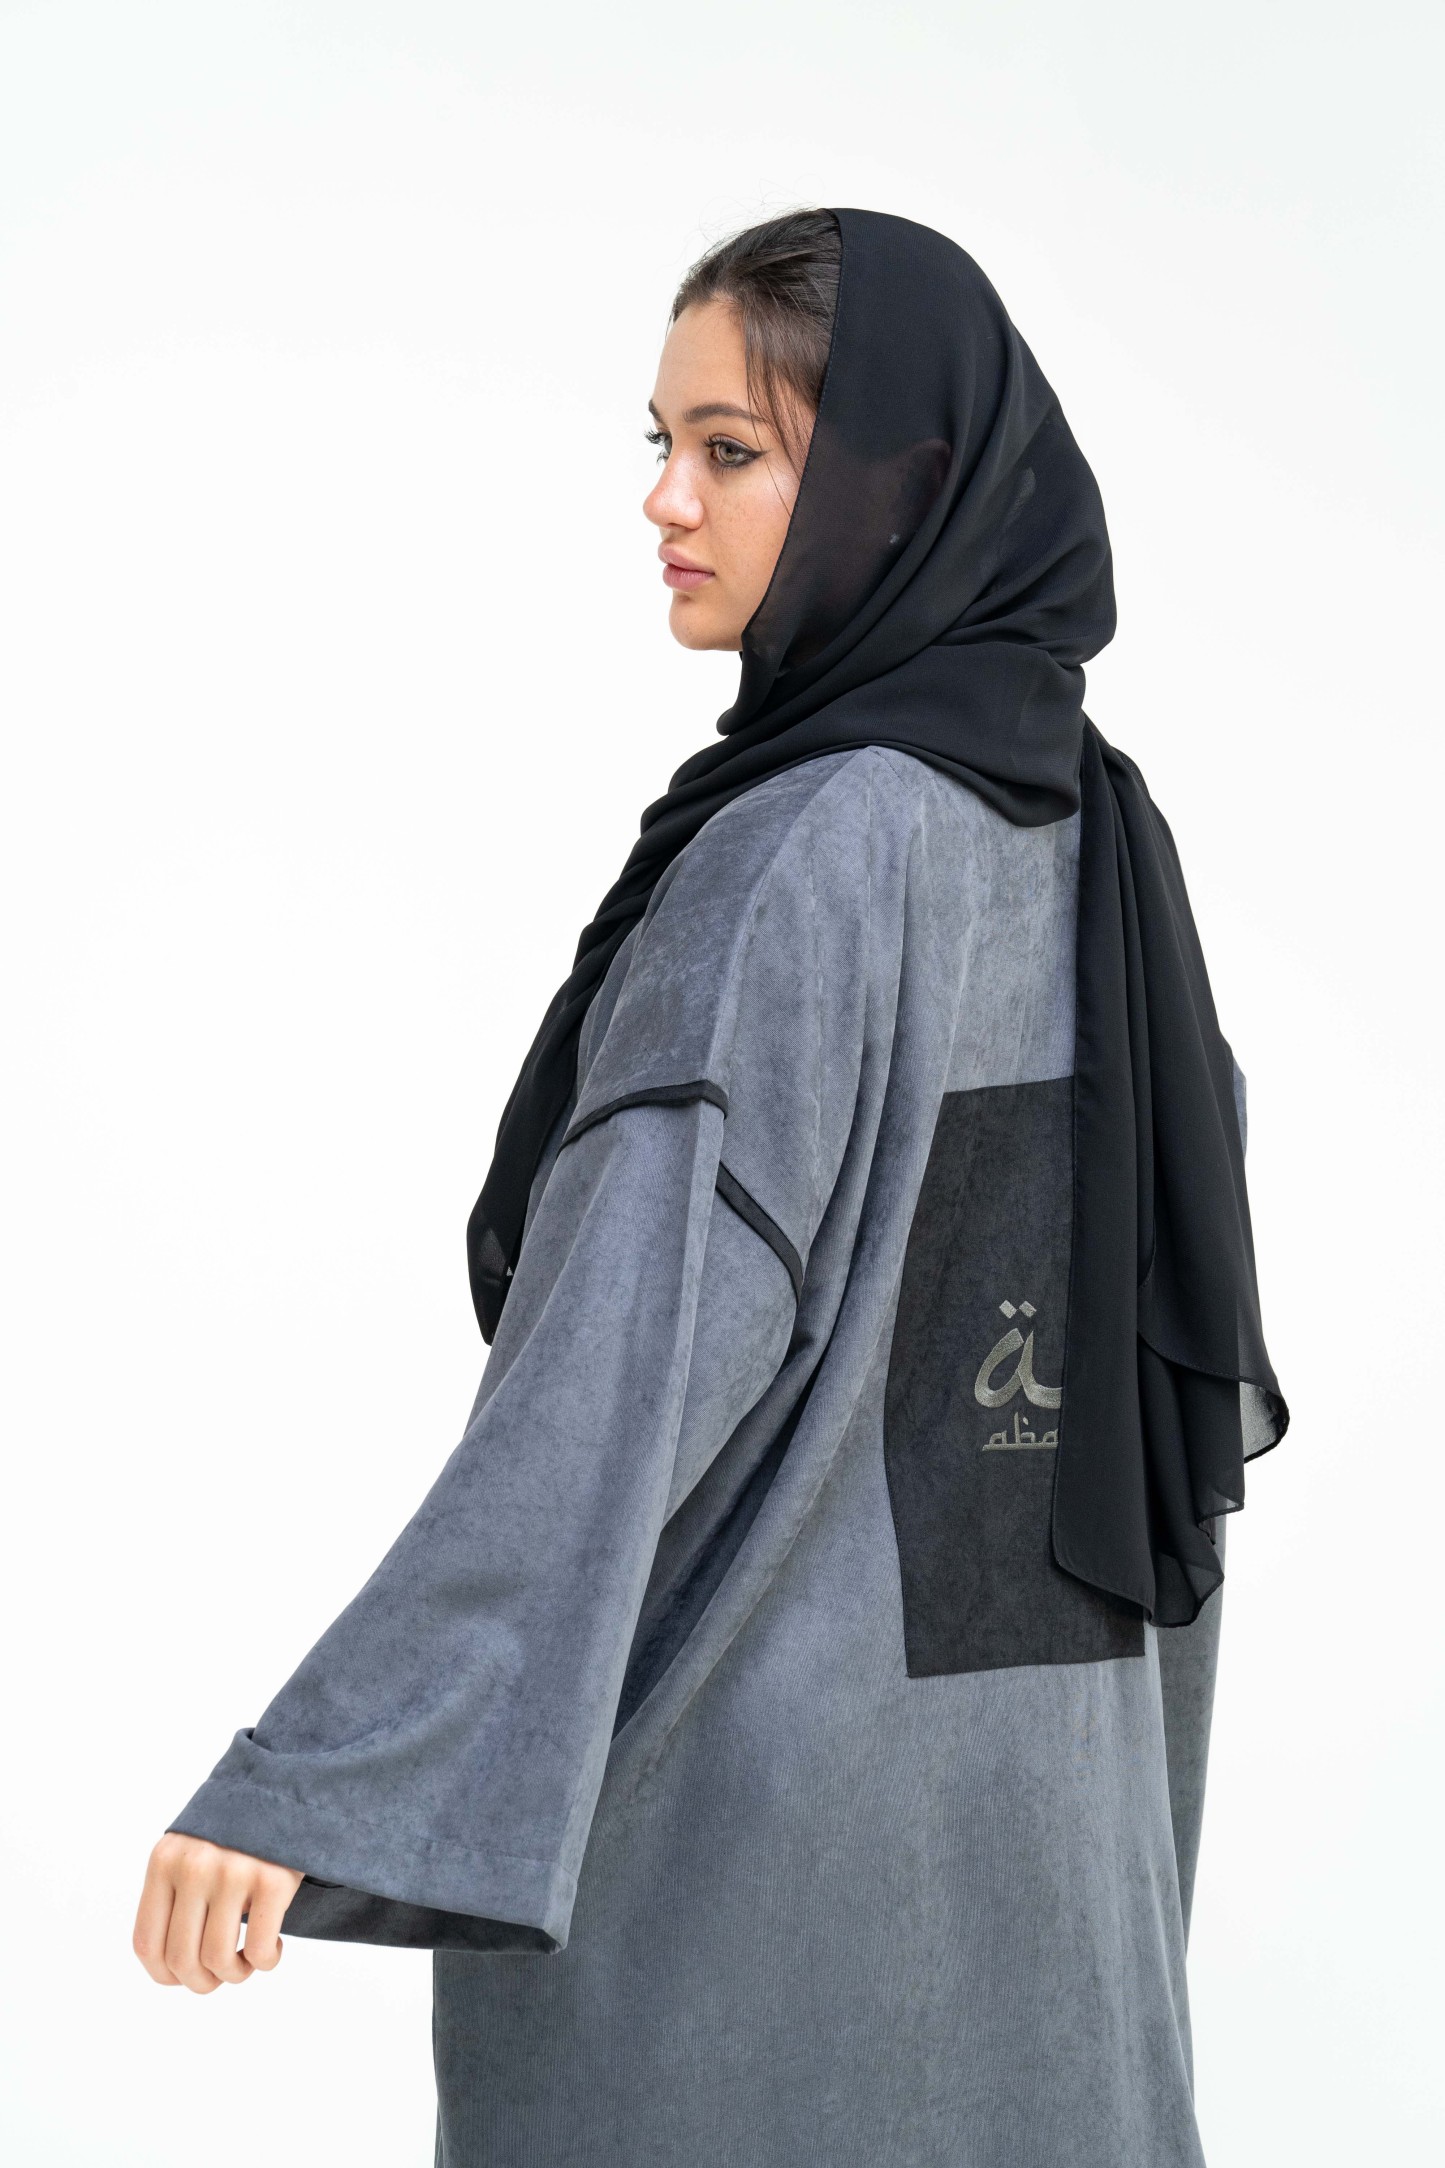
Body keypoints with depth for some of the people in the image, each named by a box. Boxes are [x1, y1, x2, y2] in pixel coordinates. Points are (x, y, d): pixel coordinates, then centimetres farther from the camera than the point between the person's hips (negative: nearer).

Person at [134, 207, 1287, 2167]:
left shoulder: (810, 856, -19)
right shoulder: (1078, 815, 5)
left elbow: (641, 1357, -27)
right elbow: (1191, 1330, 14)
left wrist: (308, 1778, -29)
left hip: (757, 1754, -8)